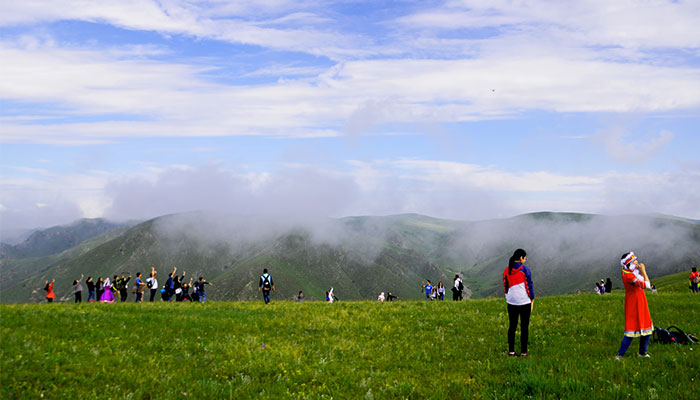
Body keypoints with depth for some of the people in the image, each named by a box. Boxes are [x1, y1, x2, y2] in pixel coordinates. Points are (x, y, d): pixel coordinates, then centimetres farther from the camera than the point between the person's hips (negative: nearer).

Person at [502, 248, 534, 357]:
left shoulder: (506, 270, 2)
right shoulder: (525, 270, -10)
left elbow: (505, 286, 7)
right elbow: (529, 286, -7)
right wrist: (532, 300, 2)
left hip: (511, 302, 4)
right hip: (524, 302, -4)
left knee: (512, 326, 11)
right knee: (524, 327, 5)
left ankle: (511, 350, 12)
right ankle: (523, 352, 8)